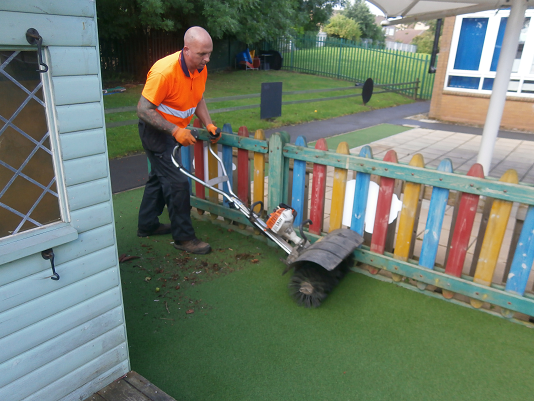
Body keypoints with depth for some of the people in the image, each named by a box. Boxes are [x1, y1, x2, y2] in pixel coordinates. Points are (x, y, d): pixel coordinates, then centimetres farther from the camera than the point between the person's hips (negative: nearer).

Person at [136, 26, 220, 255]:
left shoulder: (201, 69, -5)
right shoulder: (164, 72, -30)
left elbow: (198, 99, 10)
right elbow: (144, 109, -28)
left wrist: (208, 125, -3)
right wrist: (175, 131, -32)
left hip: (174, 129, 9)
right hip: (155, 130, -9)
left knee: (160, 177, 19)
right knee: (177, 183, -12)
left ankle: (147, 225, 37)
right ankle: (183, 237, 1)